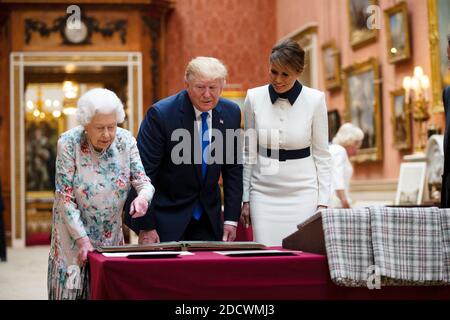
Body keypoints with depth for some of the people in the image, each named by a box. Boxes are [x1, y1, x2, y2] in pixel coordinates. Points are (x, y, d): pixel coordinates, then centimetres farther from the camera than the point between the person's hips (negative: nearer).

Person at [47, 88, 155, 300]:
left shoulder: (125, 141, -8)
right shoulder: (69, 143, -17)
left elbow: (144, 182, -7)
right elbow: (65, 199, -16)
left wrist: (143, 196, -32)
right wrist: (82, 240, -22)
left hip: (111, 235, 3)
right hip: (74, 233, -3)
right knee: (70, 289, 1)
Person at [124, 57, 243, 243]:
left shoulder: (230, 112, -2)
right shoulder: (161, 114, -17)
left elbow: (233, 168, 6)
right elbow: (143, 172, -15)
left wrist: (231, 219, 1)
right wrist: (146, 227, -16)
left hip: (208, 218, 5)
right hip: (167, 218, -4)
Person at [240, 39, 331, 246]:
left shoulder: (315, 100, -6)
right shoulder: (254, 98, -2)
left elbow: (321, 154, 1)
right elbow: (248, 151, 6)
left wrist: (323, 202, -4)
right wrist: (245, 199, 5)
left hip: (303, 192, -1)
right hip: (264, 192, 1)